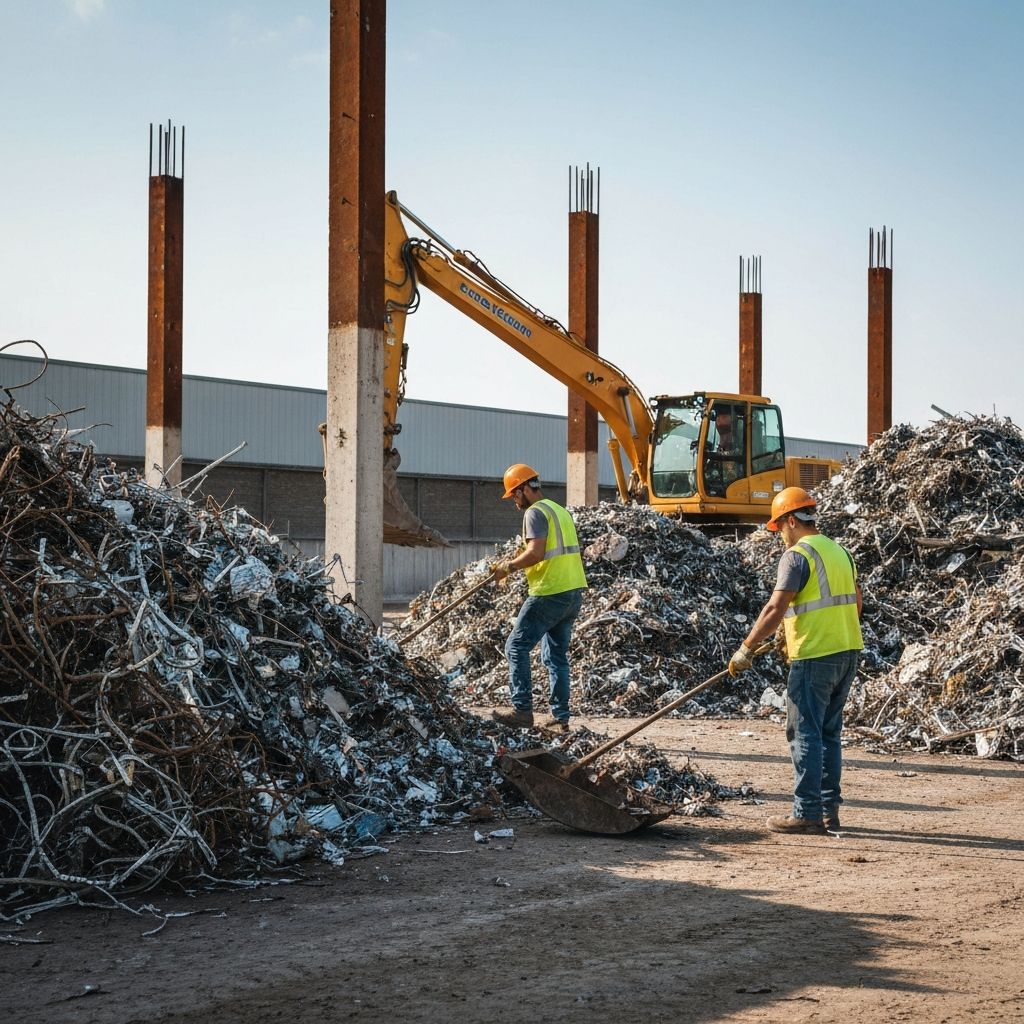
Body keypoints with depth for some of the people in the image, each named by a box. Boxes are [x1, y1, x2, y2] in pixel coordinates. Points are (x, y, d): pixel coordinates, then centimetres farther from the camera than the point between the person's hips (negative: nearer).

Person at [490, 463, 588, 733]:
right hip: (574, 591, 9)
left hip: (549, 594, -9)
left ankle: (522, 710, -5)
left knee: (517, 647, -2)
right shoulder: (559, 510, 20)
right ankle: (560, 718, 9)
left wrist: (509, 566, -9)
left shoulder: (535, 512, -9)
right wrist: (518, 563, 19)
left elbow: (536, 552, -21)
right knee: (556, 654, 11)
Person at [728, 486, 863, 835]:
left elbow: (775, 609, -17)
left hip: (814, 658, -8)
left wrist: (746, 648, -13)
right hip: (848, 652, 9)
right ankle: (829, 811, 16)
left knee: (805, 735, -3)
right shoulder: (840, 551, 15)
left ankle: (807, 813, -3)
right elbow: (856, 603, 22)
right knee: (829, 733, 14)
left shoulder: (797, 555, -11)